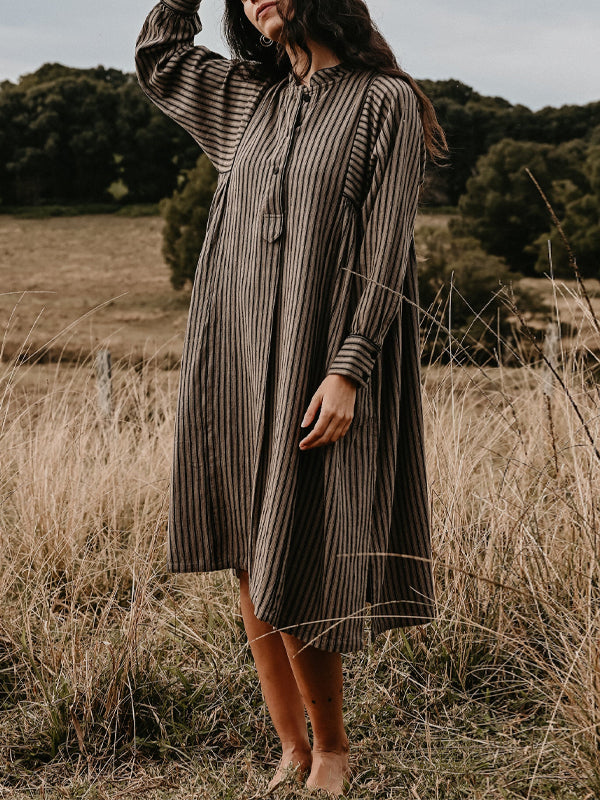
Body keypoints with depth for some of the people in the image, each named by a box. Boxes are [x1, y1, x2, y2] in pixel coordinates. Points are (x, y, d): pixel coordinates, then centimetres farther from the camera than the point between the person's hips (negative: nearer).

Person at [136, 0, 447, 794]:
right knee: (248, 566, 6)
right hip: (236, 359, 6)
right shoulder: (251, 98, 15)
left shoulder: (386, 103, -2)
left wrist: (348, 370, -16)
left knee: (289, 580, -5)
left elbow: (384, 249, -8)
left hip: (316, 369, -6)